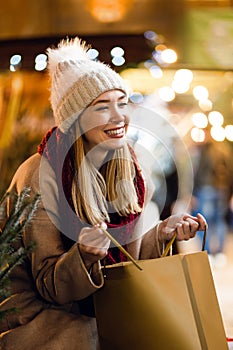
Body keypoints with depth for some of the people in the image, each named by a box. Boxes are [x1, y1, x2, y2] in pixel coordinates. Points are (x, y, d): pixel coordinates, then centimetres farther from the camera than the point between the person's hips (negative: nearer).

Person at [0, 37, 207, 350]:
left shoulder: (124, 168, -2)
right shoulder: (41, 176, -20)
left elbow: (124, 257, 5)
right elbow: (49, 286, -16)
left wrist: (163, 231, -12)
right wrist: (83, 256, -36)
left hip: (93, 307, 6)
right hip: (34, 309, -6)